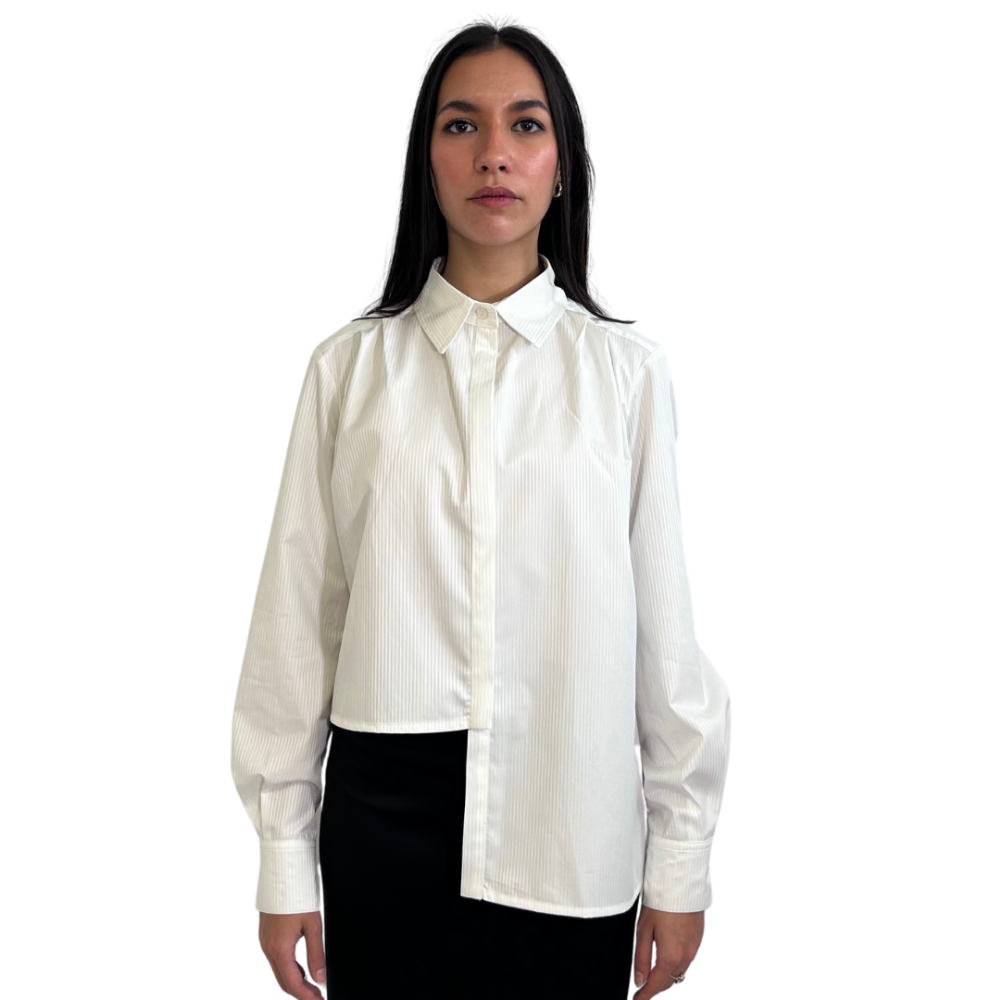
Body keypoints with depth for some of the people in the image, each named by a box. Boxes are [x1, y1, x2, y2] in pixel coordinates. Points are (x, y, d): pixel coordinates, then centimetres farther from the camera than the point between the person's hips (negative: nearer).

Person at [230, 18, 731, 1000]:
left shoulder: (626, 370, -1)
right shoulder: (349, 366, 0)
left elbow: (663, 623, 1)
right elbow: (298, 615, 1)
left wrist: (681, 862, 3)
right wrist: (283, 862, 3)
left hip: (571, 830, 0)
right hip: (384, 810, 0)